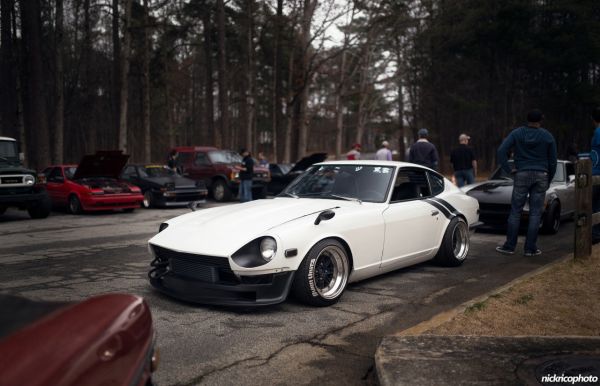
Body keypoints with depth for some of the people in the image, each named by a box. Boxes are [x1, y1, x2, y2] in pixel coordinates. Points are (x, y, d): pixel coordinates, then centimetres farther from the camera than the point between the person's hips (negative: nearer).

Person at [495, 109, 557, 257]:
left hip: (522, 174, 0)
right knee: (535, 213, 4)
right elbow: (552, 161, 6)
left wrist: (508, 169, -4)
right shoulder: (548, 136, 3)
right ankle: (530, 248, 7)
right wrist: (548, 181, 16)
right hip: (541, 176, 1)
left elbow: (501, 151, -11)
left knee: (515, 211, 4)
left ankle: (509, 246, 6)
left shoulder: (516, 133, 1)